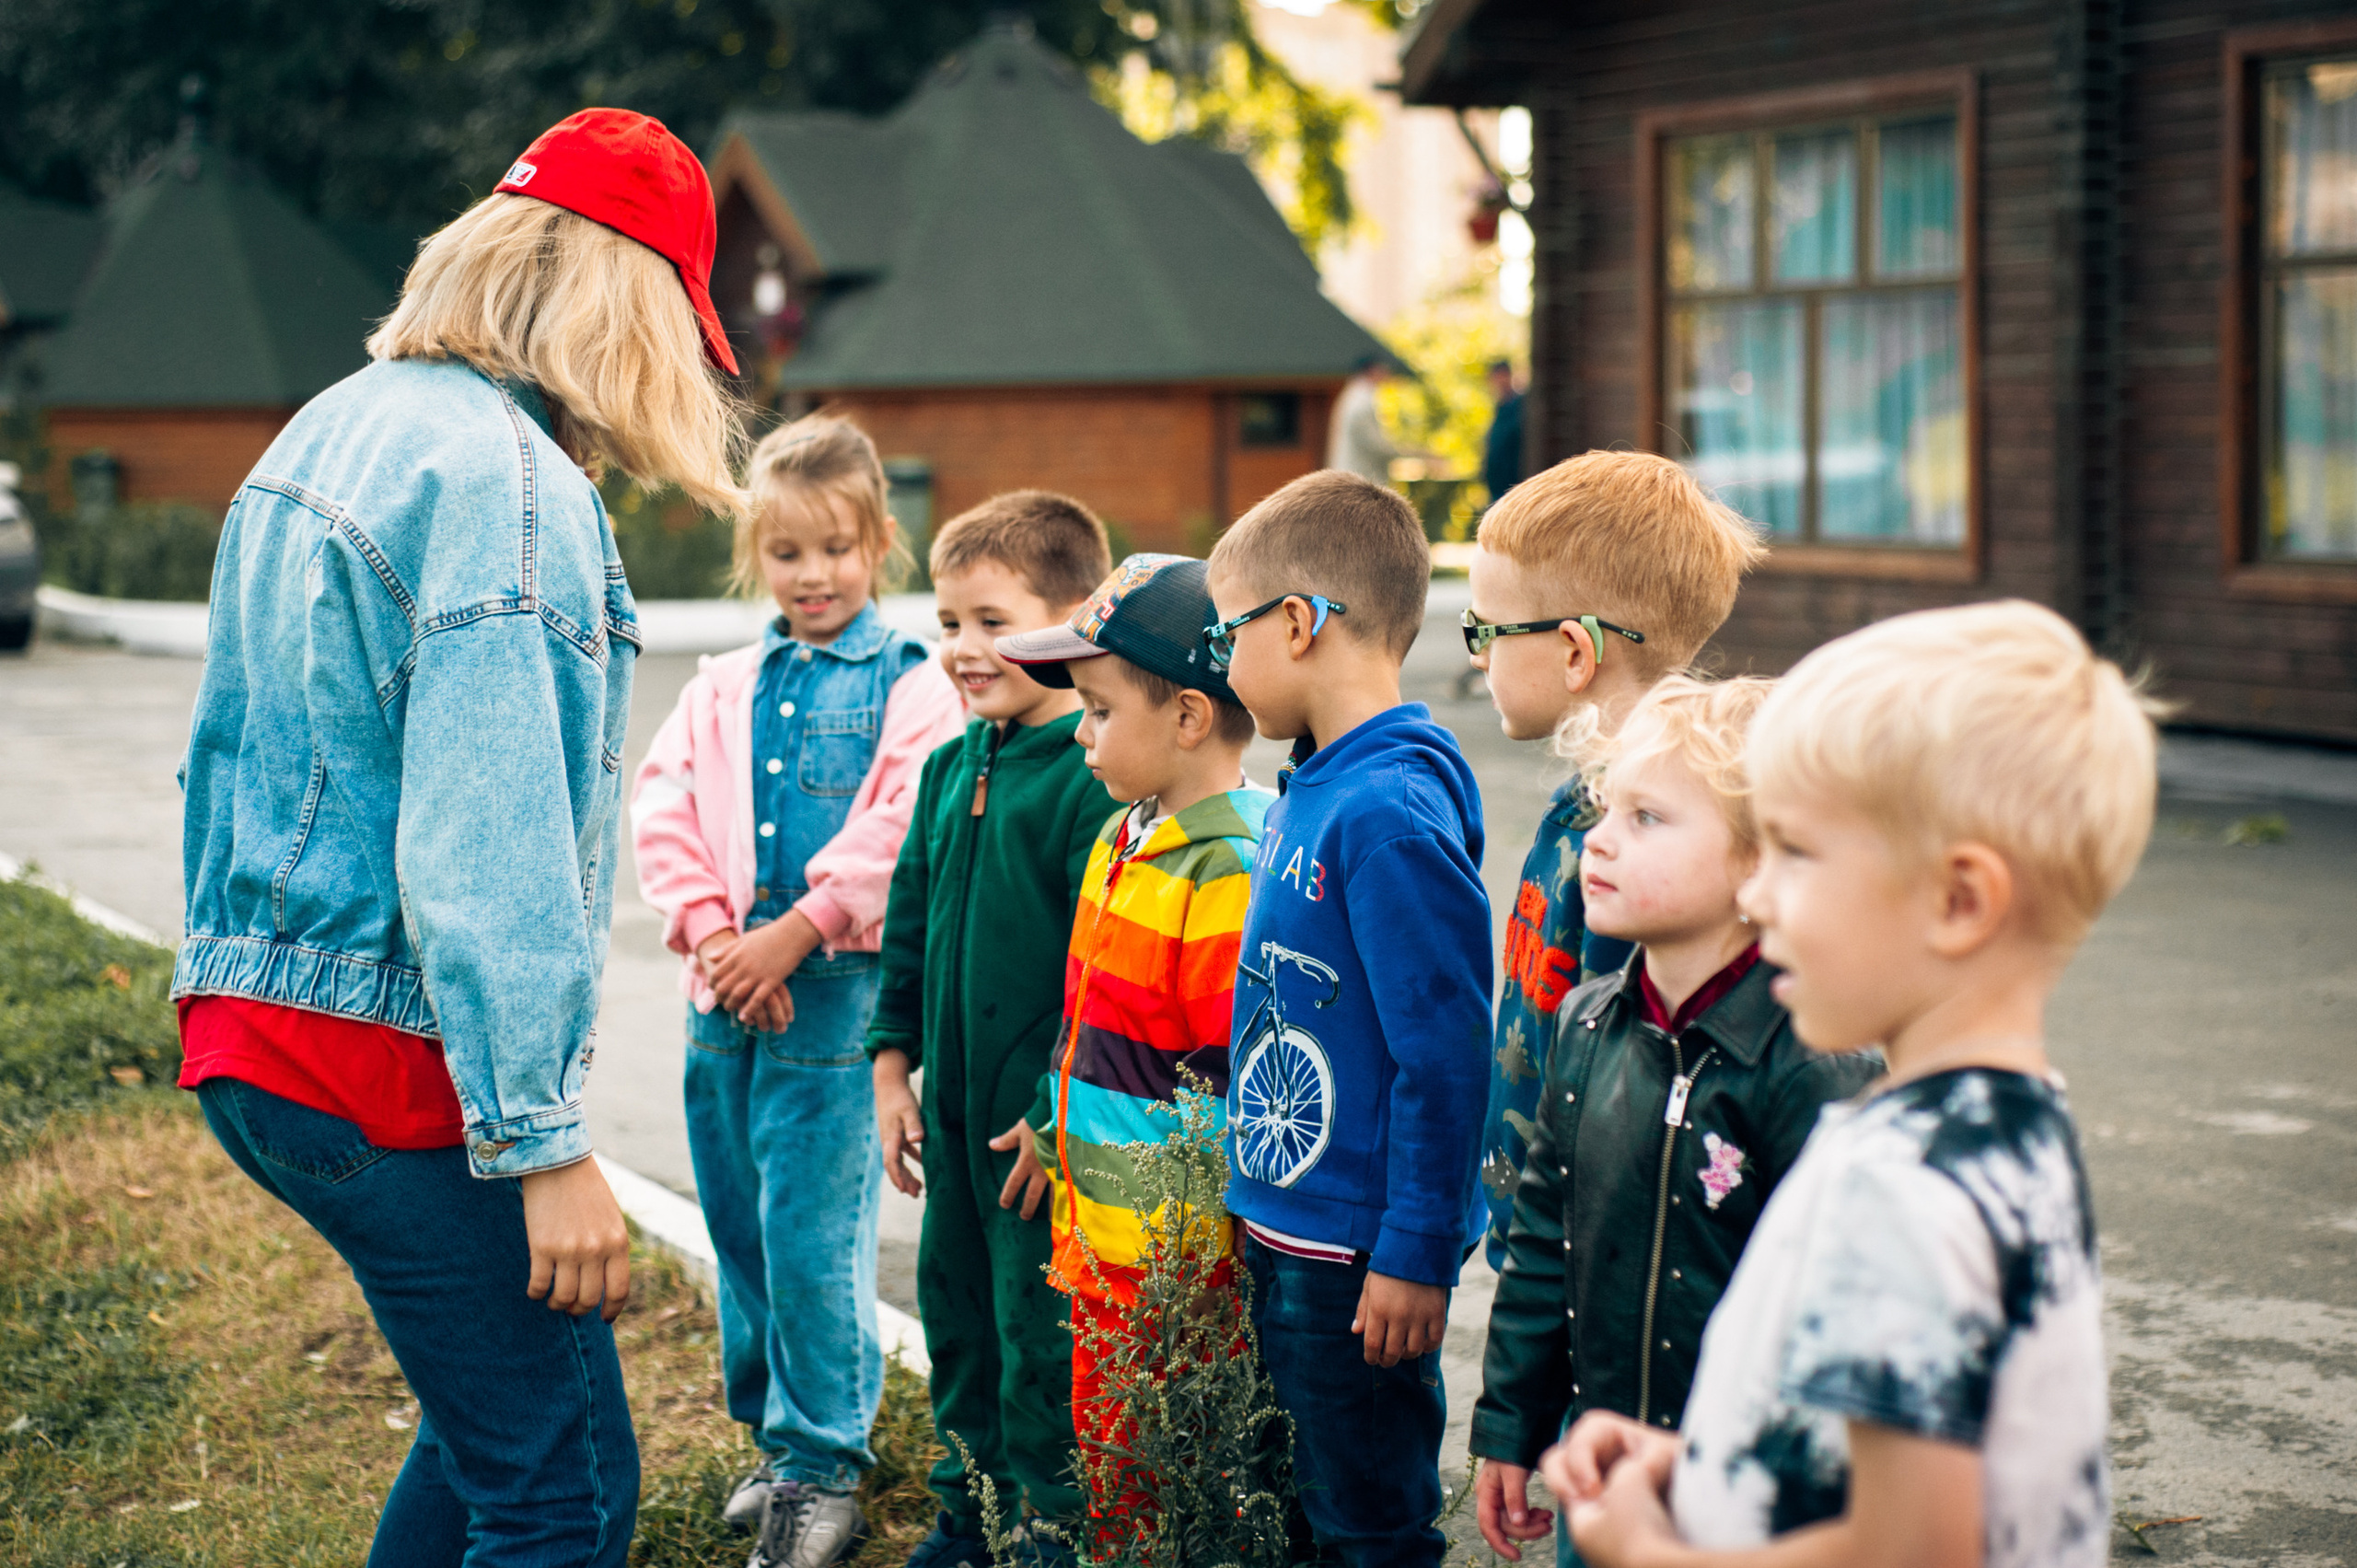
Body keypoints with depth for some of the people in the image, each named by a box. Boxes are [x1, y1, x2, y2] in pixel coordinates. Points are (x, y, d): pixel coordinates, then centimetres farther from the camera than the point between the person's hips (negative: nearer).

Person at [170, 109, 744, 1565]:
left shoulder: (329, 427, 14)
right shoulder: (507, 479, -17)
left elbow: (229, 747, 22)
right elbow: (488, 845, -23)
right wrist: (545, 1141, -21)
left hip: (249, 1018, 10)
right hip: (394, 1062, -10)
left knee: (504, 1405, 22)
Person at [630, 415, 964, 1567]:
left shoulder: (910, 687, -1)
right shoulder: (721, 691, 13)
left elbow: (903, 832, -12)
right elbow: (662, 811, 5)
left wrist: (794, 934, -17)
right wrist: (711, 934, -10)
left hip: (836, 987, -5)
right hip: (724, 990, 5)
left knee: (812, 1234, -6)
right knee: (739, 1227, 13)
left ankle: (822, 1472, 5)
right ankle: (775, 1437, 28)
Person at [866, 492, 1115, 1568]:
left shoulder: (1095, 779, -16)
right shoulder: (948, 769, 9)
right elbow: (909, 924, 18)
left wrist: (1058, 1114, -19)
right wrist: (893, 1061, 14)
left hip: (1045, 1124, -8)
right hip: (953, 1109, 8)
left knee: (1040, 1333, 0)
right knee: (956, 1310, 18)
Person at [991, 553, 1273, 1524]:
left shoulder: (1233, 869, -20)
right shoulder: (1123, 840, 11)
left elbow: (1242, 1087, -21)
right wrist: (1055, 1133, 27)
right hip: (1101, 1242, 9)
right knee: (1103, 1455, 18)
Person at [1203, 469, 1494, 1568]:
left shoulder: (1393, 815, -22)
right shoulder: (1312, 789, 7)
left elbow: (1444, 1053, -23)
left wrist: (1415, 1257, -20)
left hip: (1357, 1259, -9)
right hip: (1284, 1236, 9)